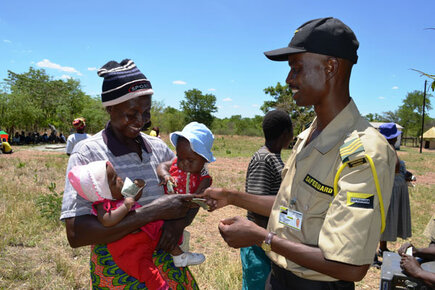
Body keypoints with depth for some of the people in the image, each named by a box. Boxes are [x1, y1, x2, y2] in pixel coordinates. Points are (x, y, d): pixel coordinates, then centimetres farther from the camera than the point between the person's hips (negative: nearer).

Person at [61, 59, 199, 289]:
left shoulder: (158, 147, -2)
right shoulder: (88, 153, -15)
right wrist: (153, 212, -29)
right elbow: (75, 235, -24)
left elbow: (192, 194, 5)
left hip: (165, 264, 4)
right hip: (117, 271, -4)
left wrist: (179, 220, -16)